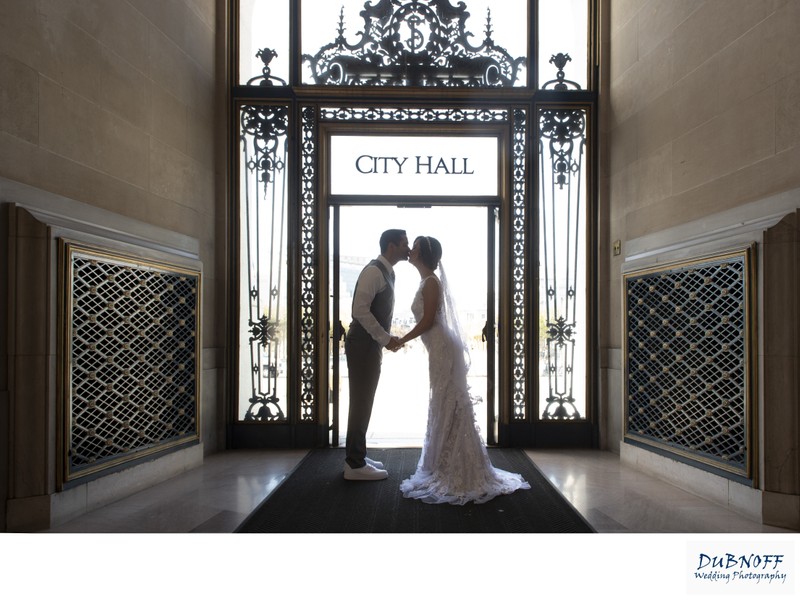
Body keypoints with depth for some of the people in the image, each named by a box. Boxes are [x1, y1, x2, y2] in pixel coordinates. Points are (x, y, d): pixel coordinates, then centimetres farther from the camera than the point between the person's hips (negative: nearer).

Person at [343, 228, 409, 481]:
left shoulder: (387, 272, 15)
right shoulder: (374, 271, -16)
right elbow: (360, 310, -23)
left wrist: (386, 338, 11)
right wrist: (385, 338, -20)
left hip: (371, 345, 10)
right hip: (363, 345, -10)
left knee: (363, 402, 15)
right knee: (361, 403, -3)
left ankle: (356, 457, 26)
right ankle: (355, 465, 6)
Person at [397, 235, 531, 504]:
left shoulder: (431, 281, -13)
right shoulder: (426, 281, 15)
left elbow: (427, 321, -16)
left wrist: (400, 341, -6)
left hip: (443, 349, -10)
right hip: (440, 349, 10)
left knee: (448, 407, -3)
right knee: (445, 407, 15)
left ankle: (459, 472, 6)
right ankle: (449, 468, 26)